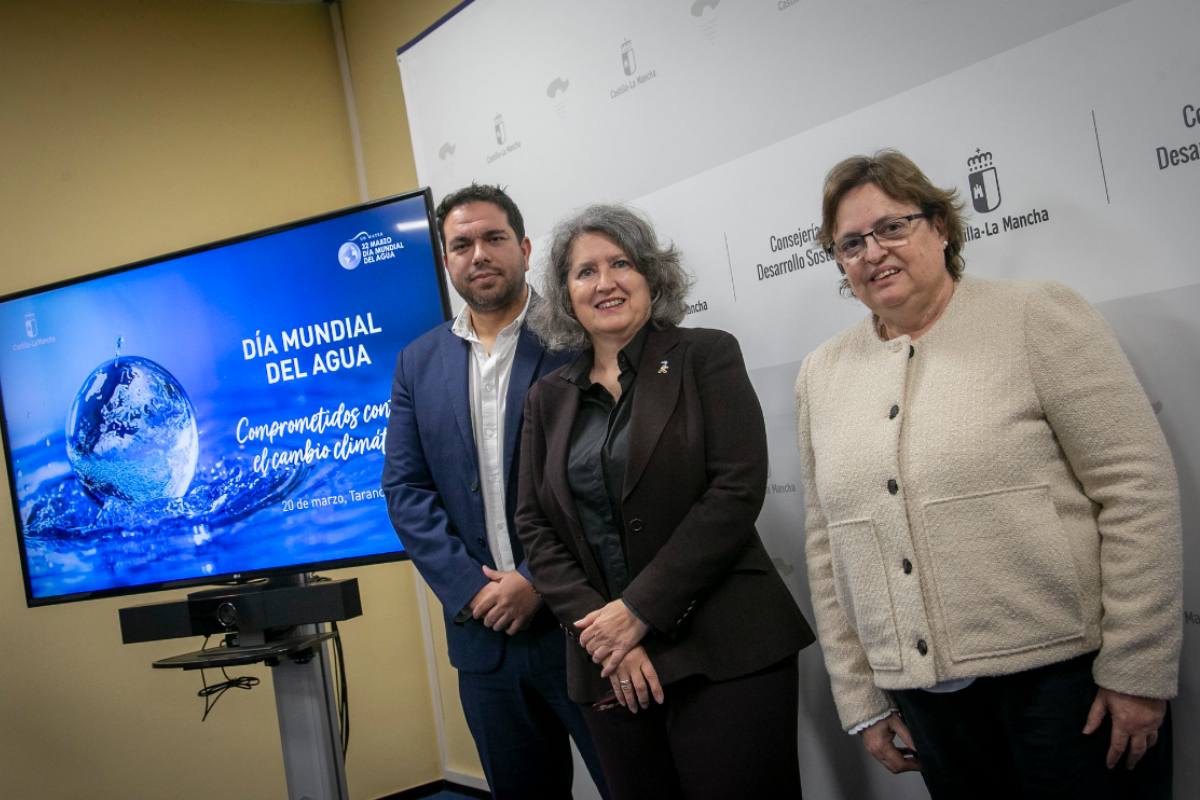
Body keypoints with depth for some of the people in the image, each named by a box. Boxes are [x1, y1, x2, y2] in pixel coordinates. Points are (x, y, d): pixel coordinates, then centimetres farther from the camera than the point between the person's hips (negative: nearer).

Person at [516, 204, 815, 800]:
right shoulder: (548, 398, 12)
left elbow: (736, 491, -10)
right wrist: (599, 626, -8)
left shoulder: (705, 356, 0)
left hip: (725, 652, -3)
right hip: (609, 664, 4)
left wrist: (640, 611, -12)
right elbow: (535, 526, 7)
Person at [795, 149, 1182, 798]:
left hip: (1065, 674, -3)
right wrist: (862, 700, 10)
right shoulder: (820, 374, 7)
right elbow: (826, 549, 10)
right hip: (925, 694, 4)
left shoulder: (1038, 318, -5)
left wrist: (1137, 672, -10)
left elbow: (1138, 490, -8)